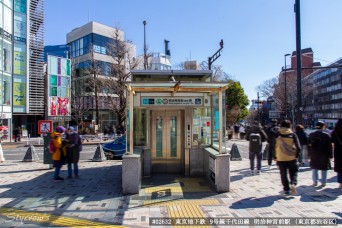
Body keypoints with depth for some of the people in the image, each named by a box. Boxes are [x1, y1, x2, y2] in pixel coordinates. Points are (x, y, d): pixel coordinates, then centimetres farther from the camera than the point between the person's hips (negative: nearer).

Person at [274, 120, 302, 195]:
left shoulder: (277, 135, -2)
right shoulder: (293, 135, -4)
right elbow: (298, 147, -8)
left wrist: (275, 157, 7)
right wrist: (297, 155, 5)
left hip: (281, 159, 1)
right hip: (292, 158, -1)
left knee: (283, 175, 11)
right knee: (293, 172, 13)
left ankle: (286, 189, 12)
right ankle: (293, 183, -11)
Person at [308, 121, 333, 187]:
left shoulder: (311, 135, 1)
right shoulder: (326, 135, -9)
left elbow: (309, 145, 6)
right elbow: (329, 147, -7)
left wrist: (310, 154, 12)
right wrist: (330, 155, -1)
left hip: (314, 155, 3)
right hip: (324, 155, -3)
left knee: (314, 168, 12)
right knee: (324, 169, 7)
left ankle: (315, 182, 14)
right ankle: (323, 182, 11)